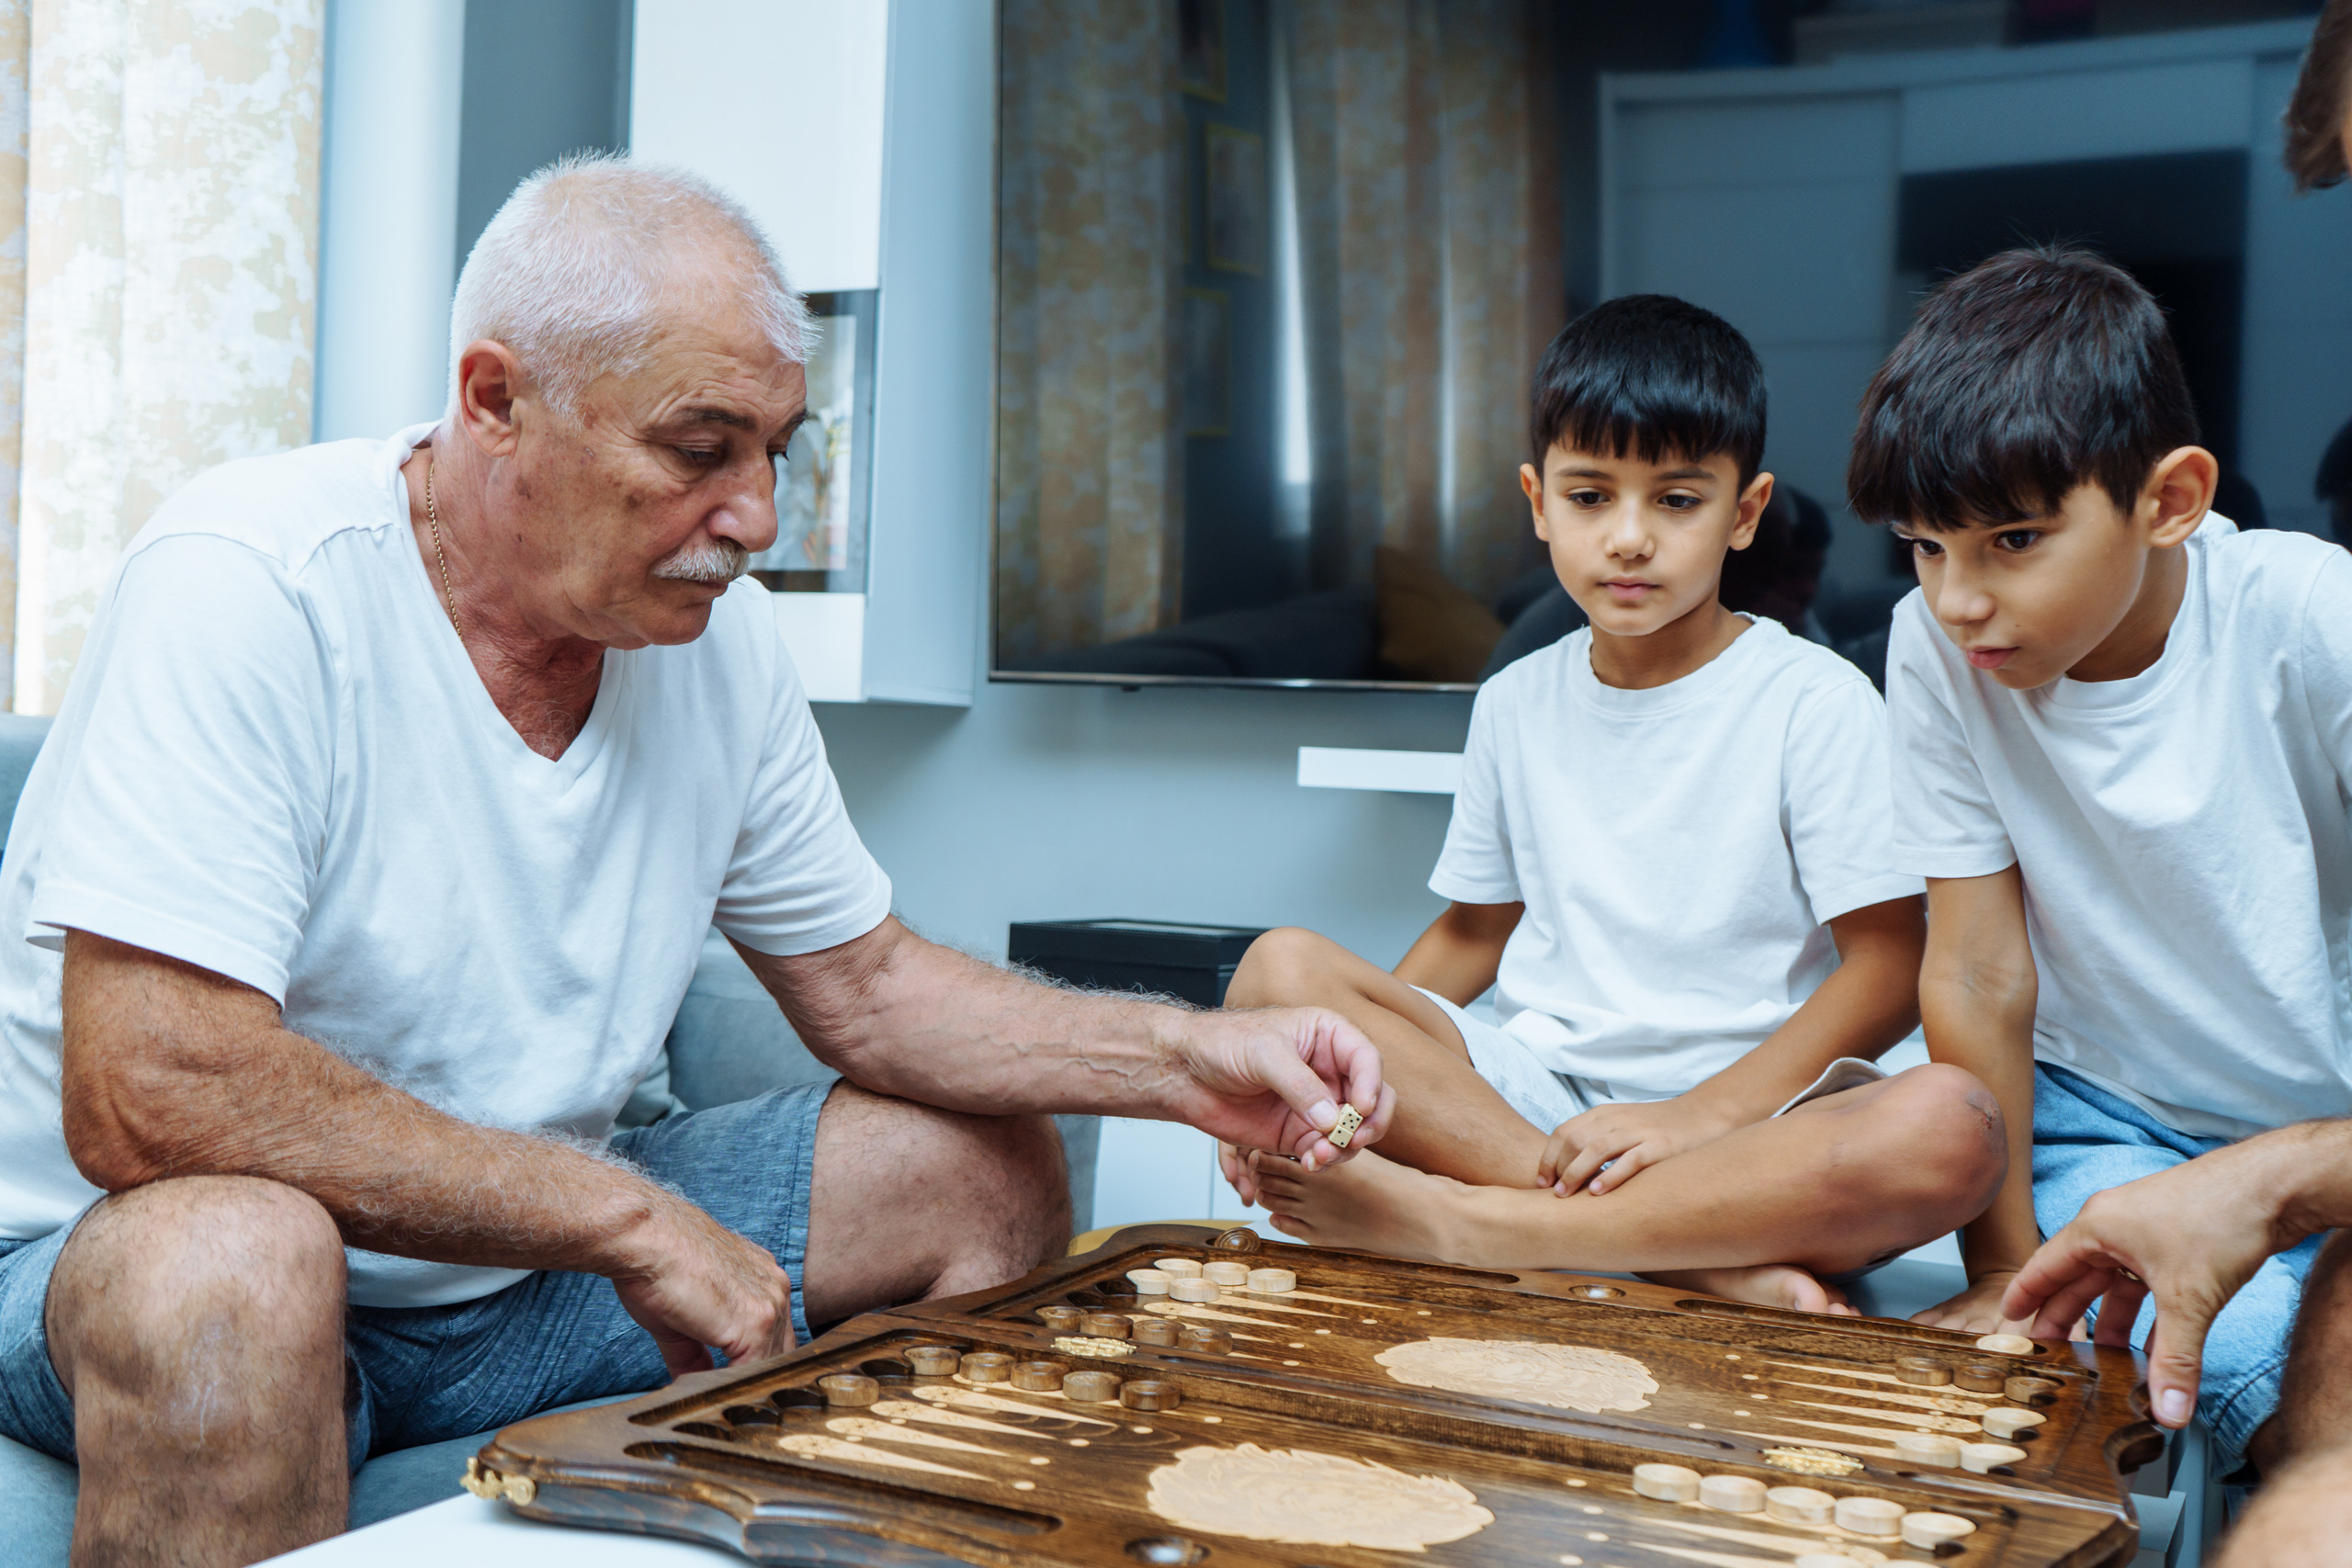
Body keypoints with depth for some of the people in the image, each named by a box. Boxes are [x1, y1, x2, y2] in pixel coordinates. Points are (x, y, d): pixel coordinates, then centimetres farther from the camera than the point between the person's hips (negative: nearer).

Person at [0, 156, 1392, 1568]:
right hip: (122, 1265, -6)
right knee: (230, 1264, -40)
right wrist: (633, 1217, -27)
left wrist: (1185, 1058, -7)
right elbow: (142, 1095, -32)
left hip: (522, 1252, 6)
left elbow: (865, 986, 8)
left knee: (986, 1167, 3)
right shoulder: (250, 591, -24)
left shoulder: (719, 634, -2)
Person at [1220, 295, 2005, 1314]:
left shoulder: (1816, 700, -2)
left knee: (1951, 1129, -35)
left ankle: (1459, 1220, -31)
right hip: (1533, 1090, 4)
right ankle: (1704, 1259, -28)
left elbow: (1890, 969, -7)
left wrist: (1697, 1116, -20)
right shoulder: (1516, 704, 12)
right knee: (1279, 970, -20)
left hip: (1754, 1104, -3)